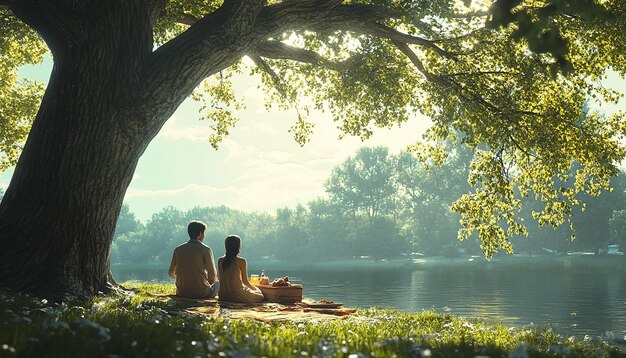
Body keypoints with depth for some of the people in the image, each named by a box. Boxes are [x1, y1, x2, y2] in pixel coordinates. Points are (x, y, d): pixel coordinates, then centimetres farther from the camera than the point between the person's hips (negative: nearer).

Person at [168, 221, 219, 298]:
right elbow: (212, 276, -6)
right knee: (217, 282, 25)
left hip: (182, 293, 4)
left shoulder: (178, 249, 2)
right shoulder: (205, 249, -8)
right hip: (202, 293, -4)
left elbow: (171, 273, 12)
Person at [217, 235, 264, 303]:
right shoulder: (241, 261, -13)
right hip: (237, 295, -6)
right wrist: (255, 288, 12)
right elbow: (245, 281, -6)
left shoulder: (220, 260, 1)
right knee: (260, 296, 14)